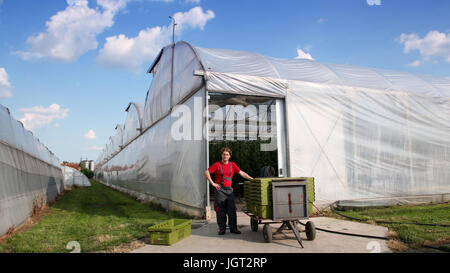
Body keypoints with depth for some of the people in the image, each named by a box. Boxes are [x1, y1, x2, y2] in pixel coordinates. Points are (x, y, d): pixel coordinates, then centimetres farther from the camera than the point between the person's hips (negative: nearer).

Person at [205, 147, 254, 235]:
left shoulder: (232, 165, 9)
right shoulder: (217, 164, -1)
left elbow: (242, 173, 9)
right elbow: (206, 172, -2)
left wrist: (252, 179, 0)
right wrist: (212, 183, -6)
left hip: (229, 190, 3)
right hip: (220, 190, -3)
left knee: (232, 210, 1)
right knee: (221, 211, 0)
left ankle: (233, 228, 10)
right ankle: (222, 229, 10)